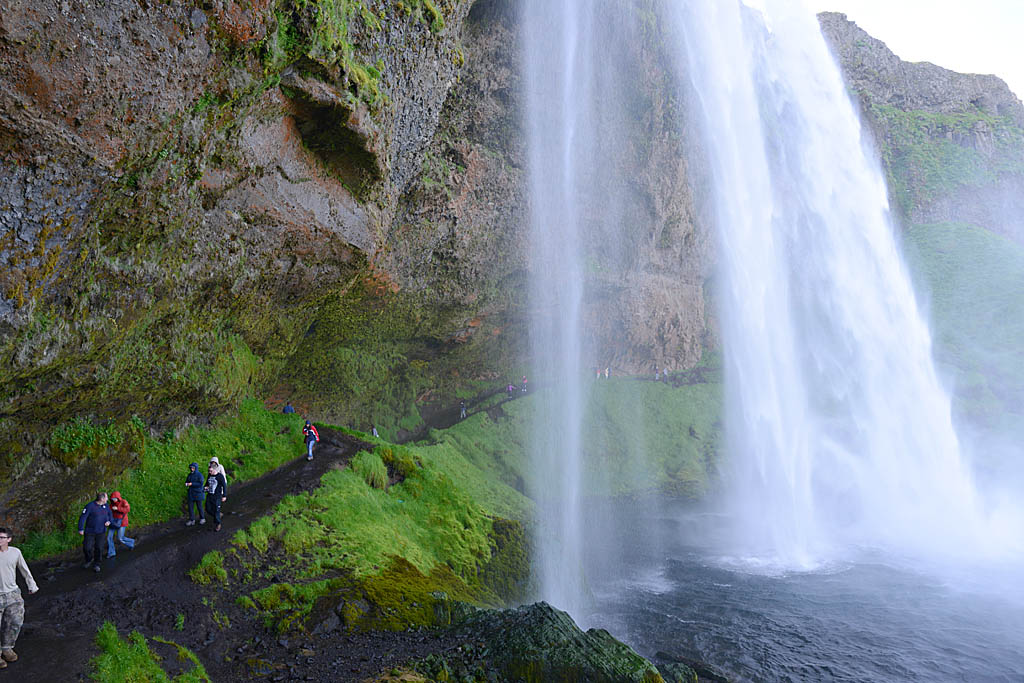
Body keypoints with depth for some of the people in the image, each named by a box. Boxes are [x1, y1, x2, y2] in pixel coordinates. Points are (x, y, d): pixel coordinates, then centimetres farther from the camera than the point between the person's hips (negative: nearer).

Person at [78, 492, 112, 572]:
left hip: (101, 532, 3)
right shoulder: (90, 506, -14)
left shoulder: (105, 506, 3)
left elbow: (110, 515, 16)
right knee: (87, 548, -2)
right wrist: (81, 529, -20)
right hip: (90, 532, -3)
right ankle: (89, 560, 28)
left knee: (99, 548, 2)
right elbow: (83, 517, -16)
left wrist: (109, 521, -4)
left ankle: (96, 564, 17)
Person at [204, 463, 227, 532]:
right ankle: (219, 515, 30)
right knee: (208, 510, 4)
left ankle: (217, 524, 12)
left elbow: (224, 486, -9)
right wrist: (206, 487, -1)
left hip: (217, 496, -6)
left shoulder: (220, 476, -11)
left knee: (216, 510, -3)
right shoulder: (209, 476, 6)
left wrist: (224, 496, -11)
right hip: (209, 495, 6)